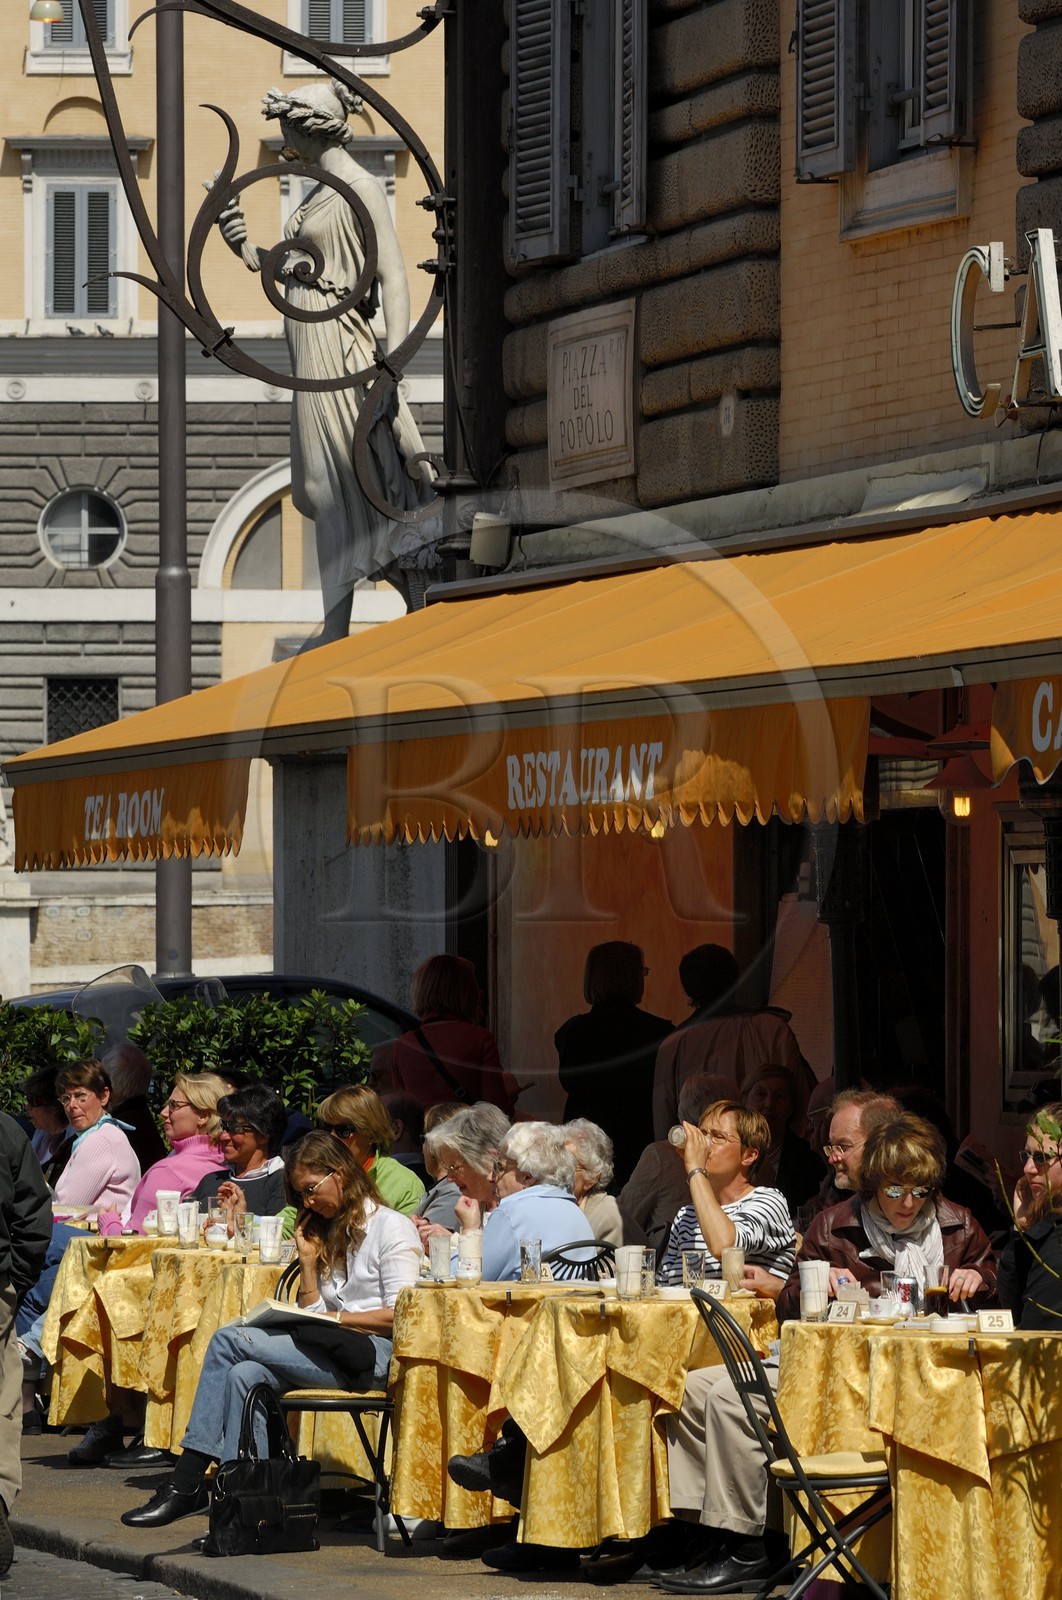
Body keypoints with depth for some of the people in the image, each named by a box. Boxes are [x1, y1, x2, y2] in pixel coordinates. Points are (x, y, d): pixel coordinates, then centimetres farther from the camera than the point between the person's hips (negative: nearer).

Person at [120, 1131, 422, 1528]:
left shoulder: (392, 1228, 3)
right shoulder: (329, 1232, 26)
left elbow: (399, 1315, -7)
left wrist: (337, 1318, -9)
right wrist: (308, 1259, 11)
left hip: (372, 1352, -8)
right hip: (329, 1352, 8)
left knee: (228, 1340, -19)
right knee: (244, 1375, -24)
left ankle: (186, 1484, -22)